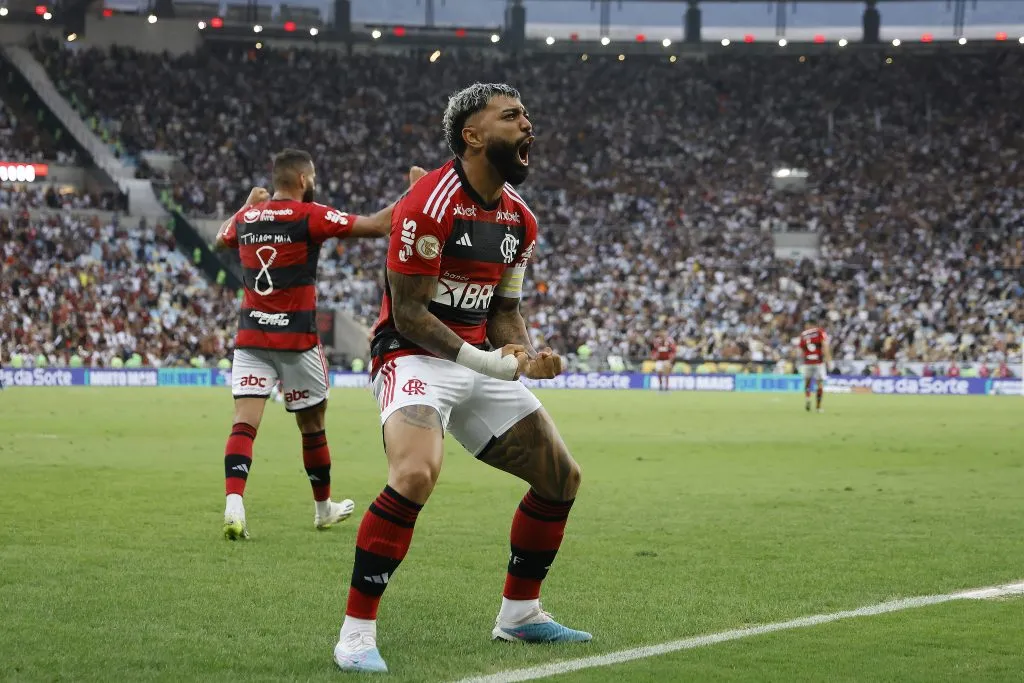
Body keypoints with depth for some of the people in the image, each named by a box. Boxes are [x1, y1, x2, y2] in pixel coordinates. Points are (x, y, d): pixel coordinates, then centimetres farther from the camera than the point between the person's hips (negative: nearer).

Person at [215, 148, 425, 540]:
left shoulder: (246, 217, 6)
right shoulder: (310, 216, -9)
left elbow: (221, 239, 30)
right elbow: (376, 226, -10)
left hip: (250, 337, 4)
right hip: (296, 340, -4)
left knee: (244, 423, -6)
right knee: (313, 425, 14)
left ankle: (233, 504, -27)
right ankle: (323, 508, 29)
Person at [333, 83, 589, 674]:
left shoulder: (520, 219, 9)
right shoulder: (430, 205, -17)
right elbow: (408, 314, -17)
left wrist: (528, 354, -4)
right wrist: (483, 360, -23)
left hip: (480, 362, 9)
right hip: (415, 357, -9)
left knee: (562, 477, 10)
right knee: (415, 475, -34)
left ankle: (520, 612, 27)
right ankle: (357, 630, -23)